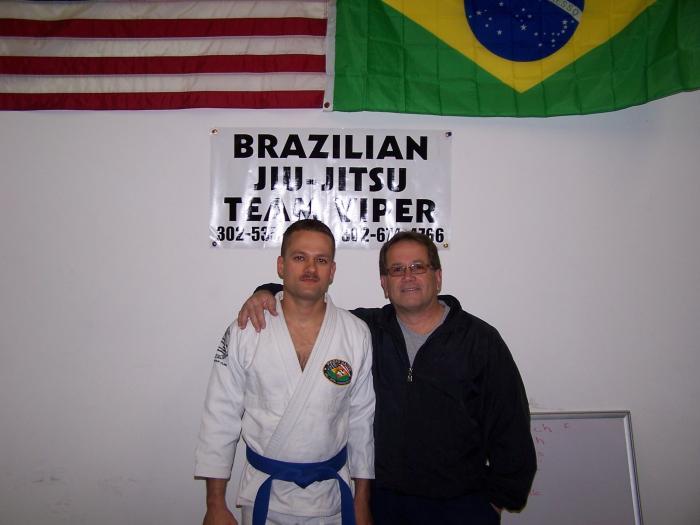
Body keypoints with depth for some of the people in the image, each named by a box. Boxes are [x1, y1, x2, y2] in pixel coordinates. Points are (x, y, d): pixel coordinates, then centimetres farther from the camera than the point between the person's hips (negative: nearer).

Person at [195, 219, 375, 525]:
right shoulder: (244, 332, -11)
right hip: (263, 494, 0)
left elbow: (362, 421, -1)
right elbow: (220, 419, -6)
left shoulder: (357, 335, -8)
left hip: (331, 498, 1)